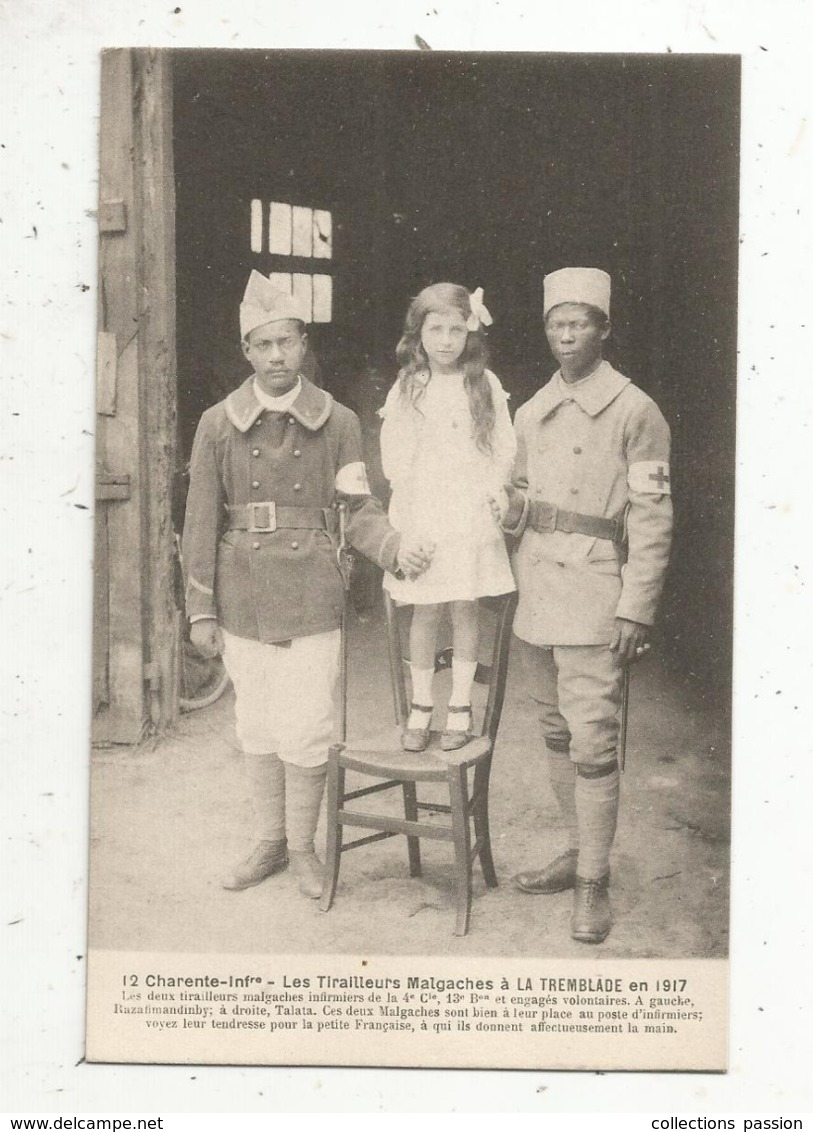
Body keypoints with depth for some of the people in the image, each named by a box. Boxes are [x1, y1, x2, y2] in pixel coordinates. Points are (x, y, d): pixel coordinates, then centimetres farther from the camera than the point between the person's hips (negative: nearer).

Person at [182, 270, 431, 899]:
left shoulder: (338, 423, 2)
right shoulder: (218, 424, 3)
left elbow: (358, 507, 3)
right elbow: (202, 522, 4)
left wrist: (393, 546, -17)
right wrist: (201, 608, 2)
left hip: (313, 601, -1)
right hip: (243, 602, 2)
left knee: (306, 732, 0)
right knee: (257, 728, 13)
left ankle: (303, 846, 21)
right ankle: (268, 842, 30)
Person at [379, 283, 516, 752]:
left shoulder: (485, 384, 2)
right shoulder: (406, 389, 3)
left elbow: (504, 451, 3)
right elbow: (394, 459, 1)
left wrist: (490, 501, -4)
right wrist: (413, 520, -5)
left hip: (472, 516, 0)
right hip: (421, 518, 0)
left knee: (465, 608, 5)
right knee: (426, 610, 4)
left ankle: (461, 706, 16)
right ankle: (421, 707, 17)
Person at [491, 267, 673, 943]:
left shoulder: (635, 411, -6)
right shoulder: (532, 412, 13)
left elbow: (652, 520, -8)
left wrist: (636, 610, -13)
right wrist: (502, 506, -3)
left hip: (593, 604, -6)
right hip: (535, 601, 7)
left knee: (592, 746, -5)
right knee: (557, 735, 15)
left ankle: (594, 881, 6)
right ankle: (579, 851, 29)